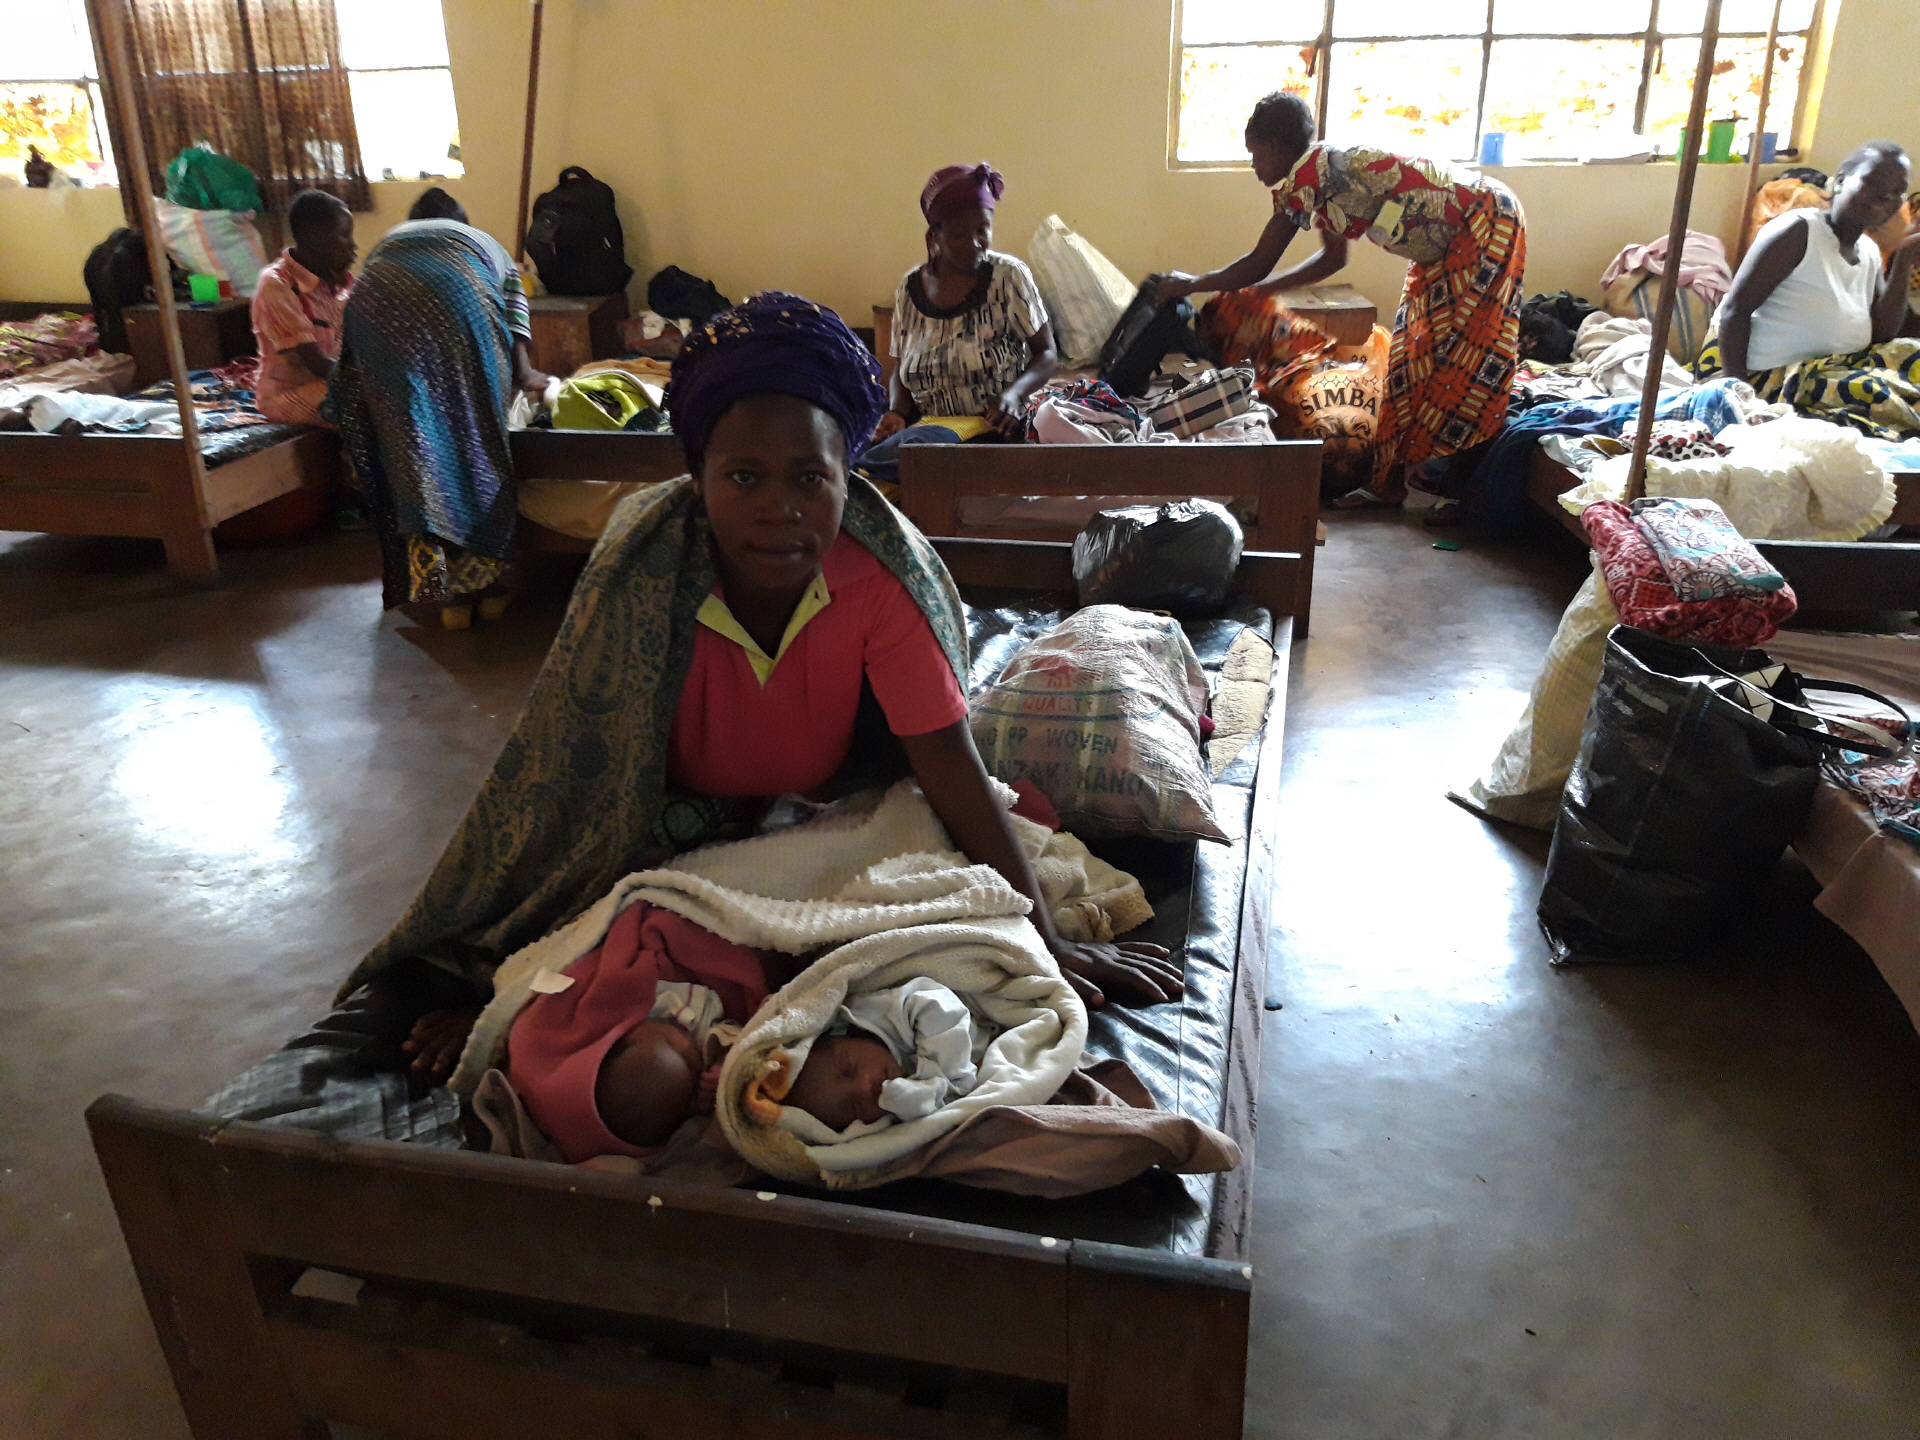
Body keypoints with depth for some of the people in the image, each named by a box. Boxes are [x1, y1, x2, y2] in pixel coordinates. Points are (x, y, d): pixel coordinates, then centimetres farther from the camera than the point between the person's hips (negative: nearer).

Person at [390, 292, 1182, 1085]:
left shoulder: (881, 573, -30)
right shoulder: (641, 579, -32)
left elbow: (953, 767, -26)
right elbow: (577, 782, -28)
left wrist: (1048, 943, -28)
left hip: (825, 802, 2)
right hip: (675, 821, -2)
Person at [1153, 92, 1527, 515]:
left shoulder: (1305, 175, -18)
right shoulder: (1326, 170, 10)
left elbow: (1259, 263, -14)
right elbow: (1334, 257, 22)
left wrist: (1191, 284, 0)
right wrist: (1262, 291, 25)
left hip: (1486, 223, -10)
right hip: (1450, 242, 10)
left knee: (1461, 361, -7)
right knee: (1414, 353, 11)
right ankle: (1391, 480, 16)